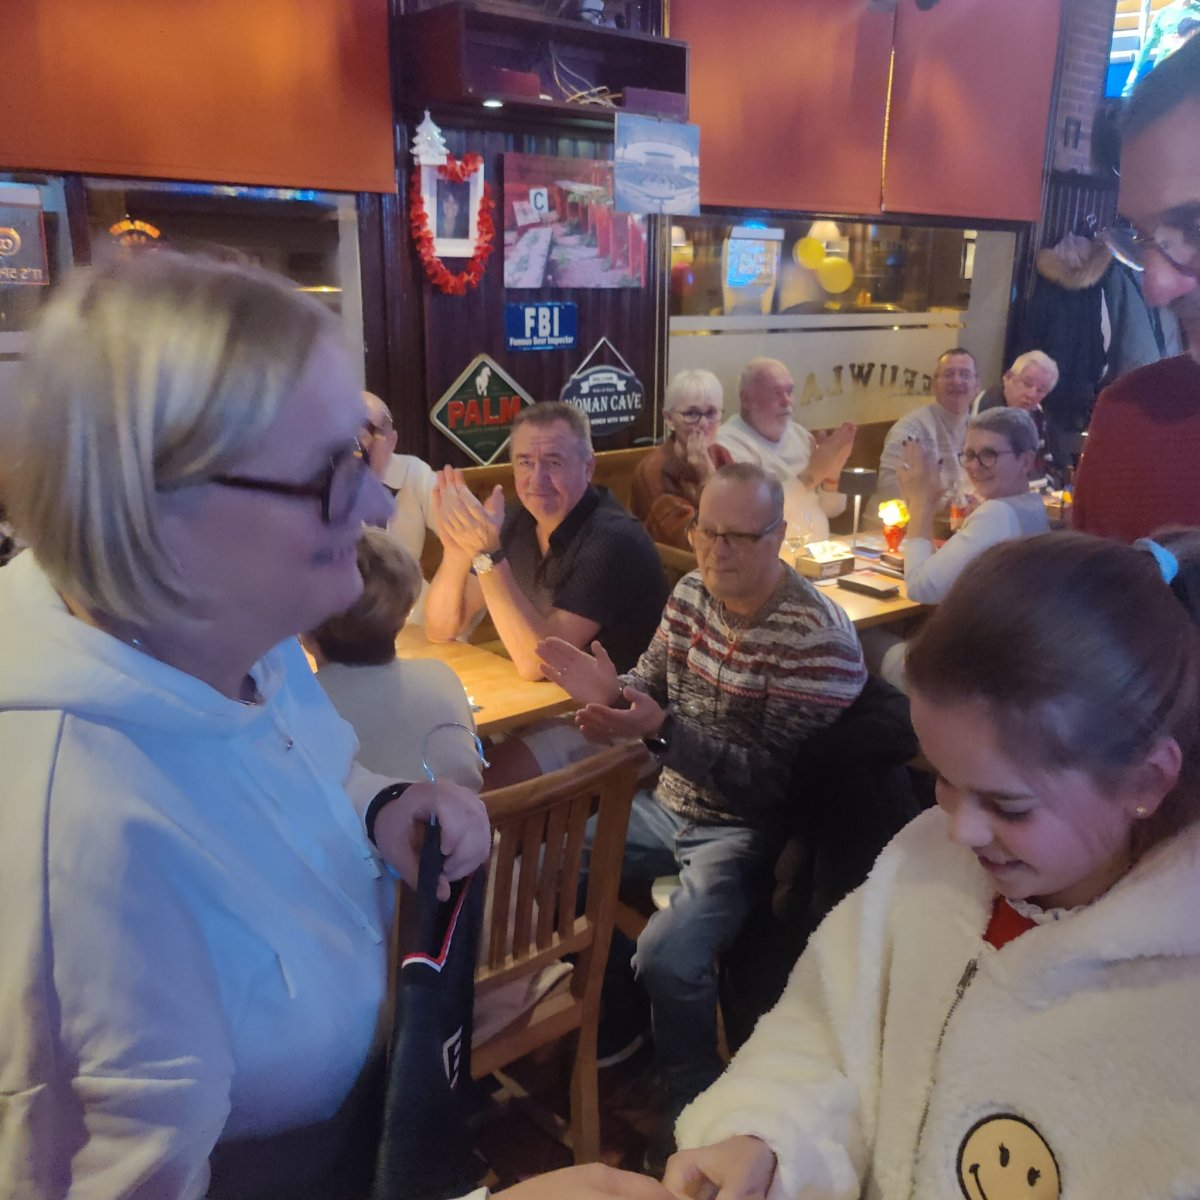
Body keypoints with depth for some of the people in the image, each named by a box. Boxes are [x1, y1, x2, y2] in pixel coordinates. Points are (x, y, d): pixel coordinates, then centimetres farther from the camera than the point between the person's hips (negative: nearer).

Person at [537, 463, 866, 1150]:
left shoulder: (818, 640, -23)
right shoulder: (692, 594, 0)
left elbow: (778, 782, -23)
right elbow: (654, 686, 8)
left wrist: (663, 731, -32)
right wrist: (614, 693, -16)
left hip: (750, 830, -7)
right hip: (673, 805, 8)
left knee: (668, 956, -29)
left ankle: (692, 1103, 1)